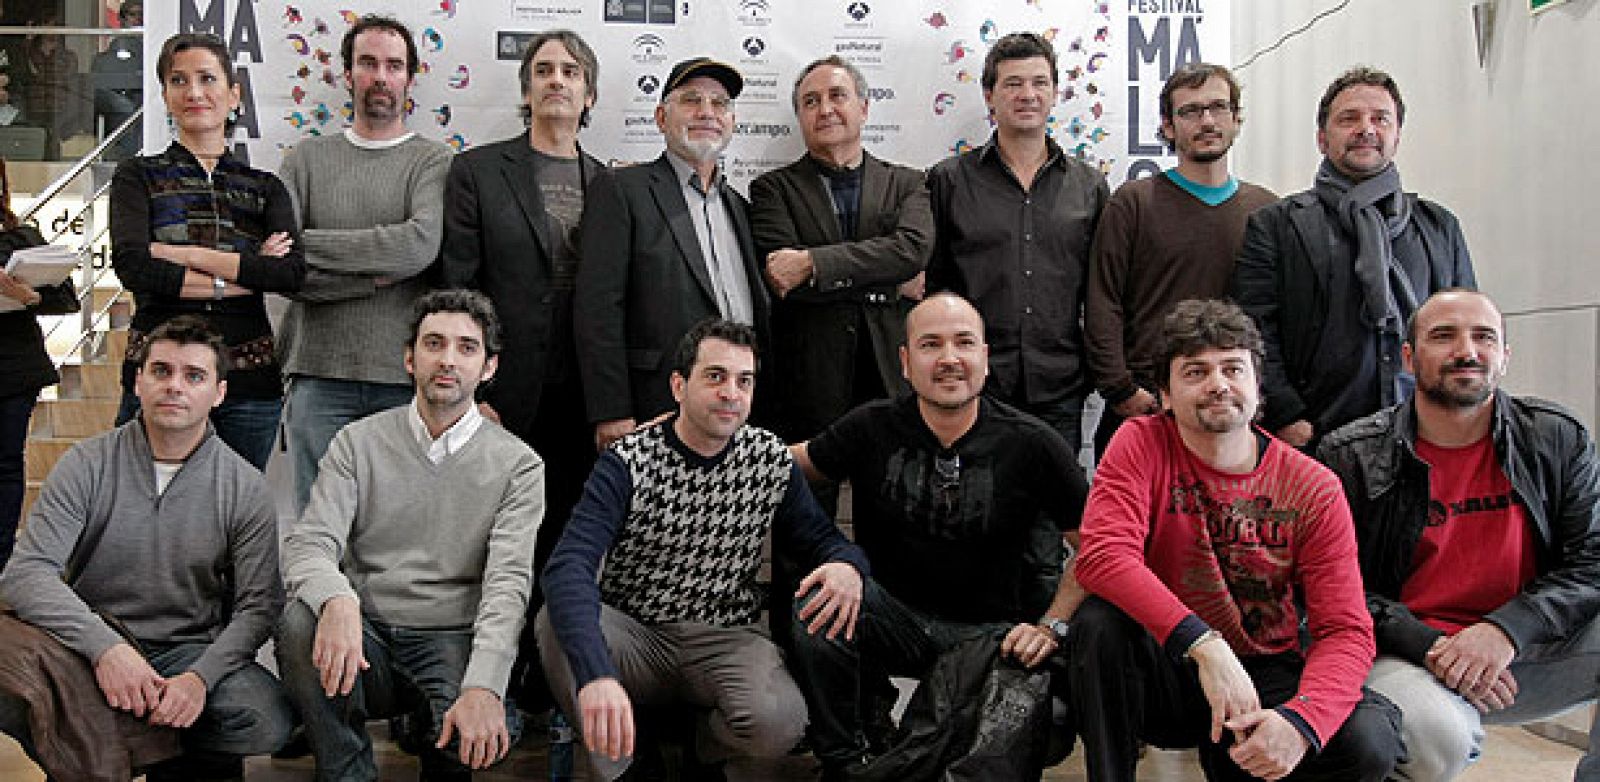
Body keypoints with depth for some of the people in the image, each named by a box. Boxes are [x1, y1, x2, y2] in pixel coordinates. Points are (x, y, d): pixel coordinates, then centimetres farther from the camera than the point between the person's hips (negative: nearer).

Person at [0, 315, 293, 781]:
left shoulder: (245, 488, -1)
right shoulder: (88, 464, -2)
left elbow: (258, 604, -4)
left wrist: (199, 676, -24)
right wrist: (105, 646, -28)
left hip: (192, 651, 1)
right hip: (89, 643, 0)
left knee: (270, 721, -28)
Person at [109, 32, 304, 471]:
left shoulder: (265, 187, 12)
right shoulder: (138, 176, 8)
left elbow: (293, 274, -6)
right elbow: (131, 266, -10)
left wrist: (188, 255, -11)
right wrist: (246, 275, -10)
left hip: (249, 379, 2)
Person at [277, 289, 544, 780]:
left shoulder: (518, 465, 2)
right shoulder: (359, 442, 8)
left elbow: (508, 583, -10)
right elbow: (308, 545, -4)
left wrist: (483, 687, -27)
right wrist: (337, 600, -29)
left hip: (452, 644, -1)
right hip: (365, 635, 2)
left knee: (488, 734, -31)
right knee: (300, 624, -30)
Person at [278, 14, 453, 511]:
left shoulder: (433, 161, 4)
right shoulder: (306, 159, 10)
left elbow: (421, 245, -16)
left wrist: (308, 243, -9)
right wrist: (375, 276, -12)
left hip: (405, 376, -1)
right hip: (320, 375, 2)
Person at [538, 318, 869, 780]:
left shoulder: (772, 460, 0)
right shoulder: (627, 463, -14)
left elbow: (820, 536, 10)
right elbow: (569, 567, -28)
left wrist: (846, 565, -19)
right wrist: (596, 675, -47)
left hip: (727, 639, 2)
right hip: (634, 636, -1)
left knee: (777, 723, -30)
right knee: (558, 622, -32)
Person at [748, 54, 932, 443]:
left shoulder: (906, 183, 13)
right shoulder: (773, 188, 8)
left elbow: (915, 249, -7)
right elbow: (779, 280, -8)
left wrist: (812, 263, -15)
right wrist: (884, 276, -7)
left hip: (893, 378, 1)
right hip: (811, 385, -1)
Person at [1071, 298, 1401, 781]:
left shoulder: (1314, 489, -5)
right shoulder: (1141, 445, -8)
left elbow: (1345, 631, -10)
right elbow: (1103, 555, -24)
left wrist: (1300, 719, -30)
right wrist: (1205, 644, -34)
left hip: (1265, 676, 2)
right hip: (1166, 672, -2)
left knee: (1370, 740, -26)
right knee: (1100, 621, -32)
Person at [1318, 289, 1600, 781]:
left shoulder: (1559, 440, 5)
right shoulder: (1350, 457, -4)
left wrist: (1508, 629, -18)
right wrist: (1431, 647, -19)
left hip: (1531, 651, 3)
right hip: (1408, 657, -3)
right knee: (1433, 738, -35)